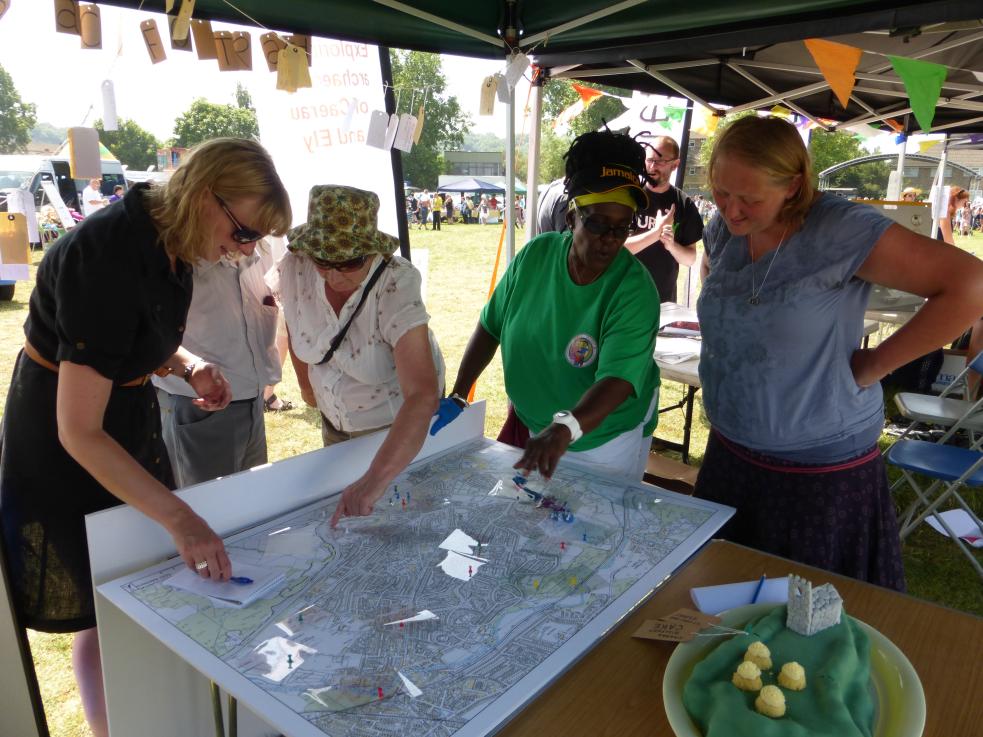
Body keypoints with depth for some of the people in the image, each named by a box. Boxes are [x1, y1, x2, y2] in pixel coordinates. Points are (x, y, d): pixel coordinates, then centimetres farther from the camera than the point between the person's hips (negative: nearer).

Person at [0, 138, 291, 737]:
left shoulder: (168, 246, -6)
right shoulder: (107, 260, -31)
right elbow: (78, 432, -31)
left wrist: (189, 365, -9)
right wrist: (181, 518, -35)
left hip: (131, 421, 8)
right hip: (66, 453, -7)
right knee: (102, 616, 8)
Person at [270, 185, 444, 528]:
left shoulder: (396, 286, -33)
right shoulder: (296, 268, -20)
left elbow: (423, 395, -43)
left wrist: (375, 479, -53)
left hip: (399, 426, -4)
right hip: (334, 422, 5)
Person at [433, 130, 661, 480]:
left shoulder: (635, 290, -25)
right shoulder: (535, 255, -12)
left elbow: (617, 380, -35)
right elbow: (491, 327, -2)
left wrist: (565, 428, -52)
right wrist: (457, 397, -5)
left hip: (605, 441, -4)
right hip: (530, 423, 4)